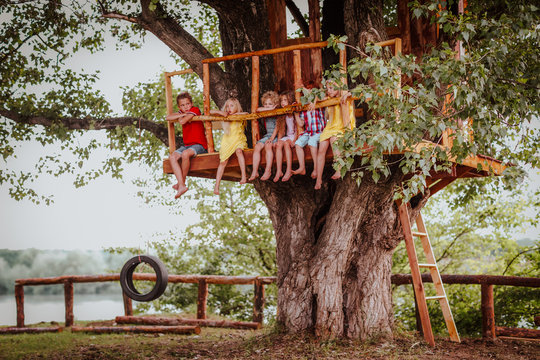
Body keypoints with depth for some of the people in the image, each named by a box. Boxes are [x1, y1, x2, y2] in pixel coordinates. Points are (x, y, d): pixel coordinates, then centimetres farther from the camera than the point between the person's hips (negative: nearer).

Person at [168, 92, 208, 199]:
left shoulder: (195, 110, -8)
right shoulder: (182, 112, 14)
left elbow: (182, 121, -21)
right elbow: (168, 118, -1)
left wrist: (180, 117, 1)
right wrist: (182, 114, -9)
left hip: (199, 145, -7)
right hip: (187, 145, 8)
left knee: (185, 153, -36)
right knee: (172, 157, -16)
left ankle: (182, 182, -18)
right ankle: (181, 185, -25)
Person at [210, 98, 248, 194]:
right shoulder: (225, 116, 9)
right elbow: (210, 112, 9)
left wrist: (235, 114, -11)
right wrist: (219, 112, -8)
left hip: (238, 140, -2)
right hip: (227, 142, 2)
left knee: (239, 151, -34)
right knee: (223, 162, -9)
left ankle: (244, 175, -33)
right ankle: (217, 185, -9)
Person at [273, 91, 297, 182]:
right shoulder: (283, 115, 11)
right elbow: (280, 129, 12)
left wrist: (294, 140, -20)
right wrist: (278, 140, -2)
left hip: (295, 136, -5)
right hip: (287, 136, 5)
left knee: (286, 143, -32)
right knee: (279, 144, -23)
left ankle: (289, 171, -35)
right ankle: (278, 171, -29)